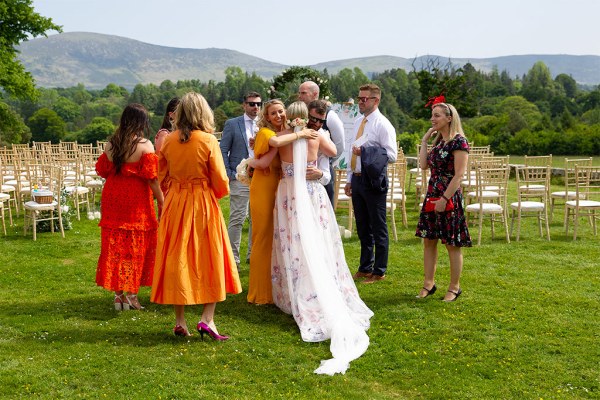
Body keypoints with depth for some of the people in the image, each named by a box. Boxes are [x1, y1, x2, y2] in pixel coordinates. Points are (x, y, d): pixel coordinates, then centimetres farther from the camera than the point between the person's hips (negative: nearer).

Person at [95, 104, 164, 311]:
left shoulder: (111, 144, 3)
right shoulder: (145, 145, -11)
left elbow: (102, 171, 8)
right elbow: (152, 177, -14)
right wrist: (161, 201, -8)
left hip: (112, 199, 4)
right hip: (137, 201, -4)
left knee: (115, 246, 11)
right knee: (136, 246, 6)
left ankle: (119, 293, 16)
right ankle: (131, 294, 7)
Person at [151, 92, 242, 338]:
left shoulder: (168, 141, 0)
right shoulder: (208, 141, -11)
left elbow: (162, 176, 7)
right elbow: (220, 180, -10)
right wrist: (219, 193, 11)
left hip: (175, 205, 4)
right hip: (203, 203, -4)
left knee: (177, 259, 10)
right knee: (210, 258, 7)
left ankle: (180, 322, 13)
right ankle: (207, 318, -1)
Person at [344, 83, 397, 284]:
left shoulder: (382, 124, -10)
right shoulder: (358, 122, 13)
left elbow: (392, 155, -15)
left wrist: (366, 152, -22)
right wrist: (349, 180, 17)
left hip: (373, 180, -8)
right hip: (357, 179, 8)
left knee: (378, 228, 2)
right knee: (362, 227, 16)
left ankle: (379, 271, 13)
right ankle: (365, 268, 29)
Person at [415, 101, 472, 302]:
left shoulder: (458, 141, -12)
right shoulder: (438, 140, 13)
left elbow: (459, 174, -17)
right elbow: (424, 165, 6)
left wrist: (445, 199, -20)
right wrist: (424, 141, 7)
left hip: (449, 197, -8)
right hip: (432, 195, 8)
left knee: (452, 244, 3)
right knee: (428, 240, 10)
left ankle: (454, 287, 14)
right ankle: (429, 283, 20)